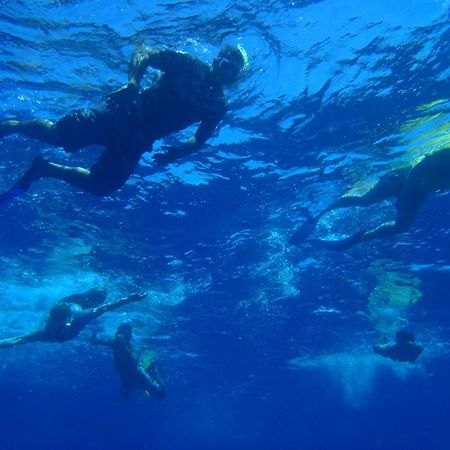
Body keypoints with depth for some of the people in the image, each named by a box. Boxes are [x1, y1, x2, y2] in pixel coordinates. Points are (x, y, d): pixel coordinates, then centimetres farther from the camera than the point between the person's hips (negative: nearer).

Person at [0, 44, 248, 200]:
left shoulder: (218, 105, 7)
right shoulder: (187, 64, 0)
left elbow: (200, 139, 9)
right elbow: (142, 54, 1)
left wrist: (178, 151, -12)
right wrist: (133, 82, -18)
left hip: (138, 141, 3)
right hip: (124, 113, -2)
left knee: (101, 186, -8)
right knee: (57, 133, -17)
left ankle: (45, 169, 14)